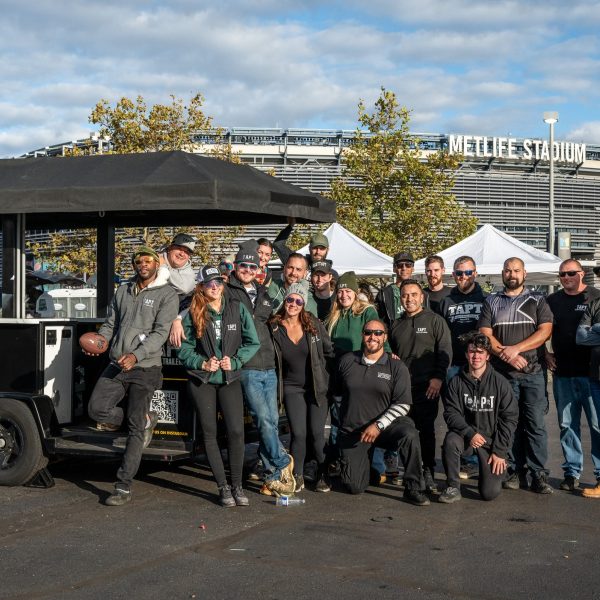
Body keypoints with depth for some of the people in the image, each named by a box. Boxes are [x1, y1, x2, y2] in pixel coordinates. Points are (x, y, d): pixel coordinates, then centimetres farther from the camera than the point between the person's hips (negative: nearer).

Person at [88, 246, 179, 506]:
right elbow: (110, 323, 17)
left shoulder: (167, 294, -3)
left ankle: (123, 487, 1)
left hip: (145, 368, -5)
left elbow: (160, 333, -12)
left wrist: (136, 355, -25)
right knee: (97, 408, -10)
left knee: (136, 429, -5)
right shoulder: (123, 291, 15)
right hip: (116, 366, 5)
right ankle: (145, 420, 17)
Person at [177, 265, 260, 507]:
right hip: (201, 380, 0)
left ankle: (237, 485, 3)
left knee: (236, 431, -10)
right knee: (209, 433, 1)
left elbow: (253, 342, 4)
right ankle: (223, 487, 10)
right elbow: (184, 349, 3)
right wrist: (203, 363, -12)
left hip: (229, 379, 0)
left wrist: (234, 361, -8)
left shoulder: (237, 309, 1)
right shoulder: (192, 315, 1)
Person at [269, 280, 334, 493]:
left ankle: (323, 475, 18)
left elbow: (329, 351, 5)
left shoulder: (314, 324, -4)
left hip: (318, 386, 0)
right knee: (298, 433, -7)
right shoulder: (275, 328, -4)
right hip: (292, 388, 0)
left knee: (317, 433, -1)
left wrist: (329, 378, 5)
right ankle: (297, 477, 10)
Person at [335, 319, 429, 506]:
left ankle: (413, 489, -19)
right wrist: (343, 420, 14)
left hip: (385, 426, -2)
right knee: (354, 487, -5)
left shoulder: (397, 367, -3)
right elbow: (338, 393, 18)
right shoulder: (347, 361, 5)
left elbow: (403, 404, -9)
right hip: (352, 431, 2)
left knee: (409, 434, -35)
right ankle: (366, 462, 30)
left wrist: (378, 425, -19)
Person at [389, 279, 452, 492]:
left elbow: (445, 351, -4)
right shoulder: (396, 325, 19)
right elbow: (390, 353, 28)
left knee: (426, 429, -5)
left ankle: (428, 472, -1)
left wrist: (438, 377, -12)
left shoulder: (435, 320, 3)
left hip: (427, 386, -4)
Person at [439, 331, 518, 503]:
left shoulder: (500, 383, -4)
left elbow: (510, 418, -3)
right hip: (466, 436, 1)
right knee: (450, 441, -35)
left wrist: (500, 452, -7)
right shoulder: (456, 382, -2)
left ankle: (490, 471, 26)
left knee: (490, 492, -12)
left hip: (492, 440, -1)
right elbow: (451, 413, -6)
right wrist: (470, 433, -23)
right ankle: (453, 488, -15)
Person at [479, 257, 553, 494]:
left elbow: (545, 331, -3)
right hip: (502, 374, 1)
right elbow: (484, 334, 3)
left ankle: (539, 474, -2)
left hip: (533, 373, -1)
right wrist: (506, 355, -12)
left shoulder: (537, 301, 9)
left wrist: (516, 348, -14)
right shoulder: (491, 302, 13)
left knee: (535, 423, -6)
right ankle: (516, 472, 10)